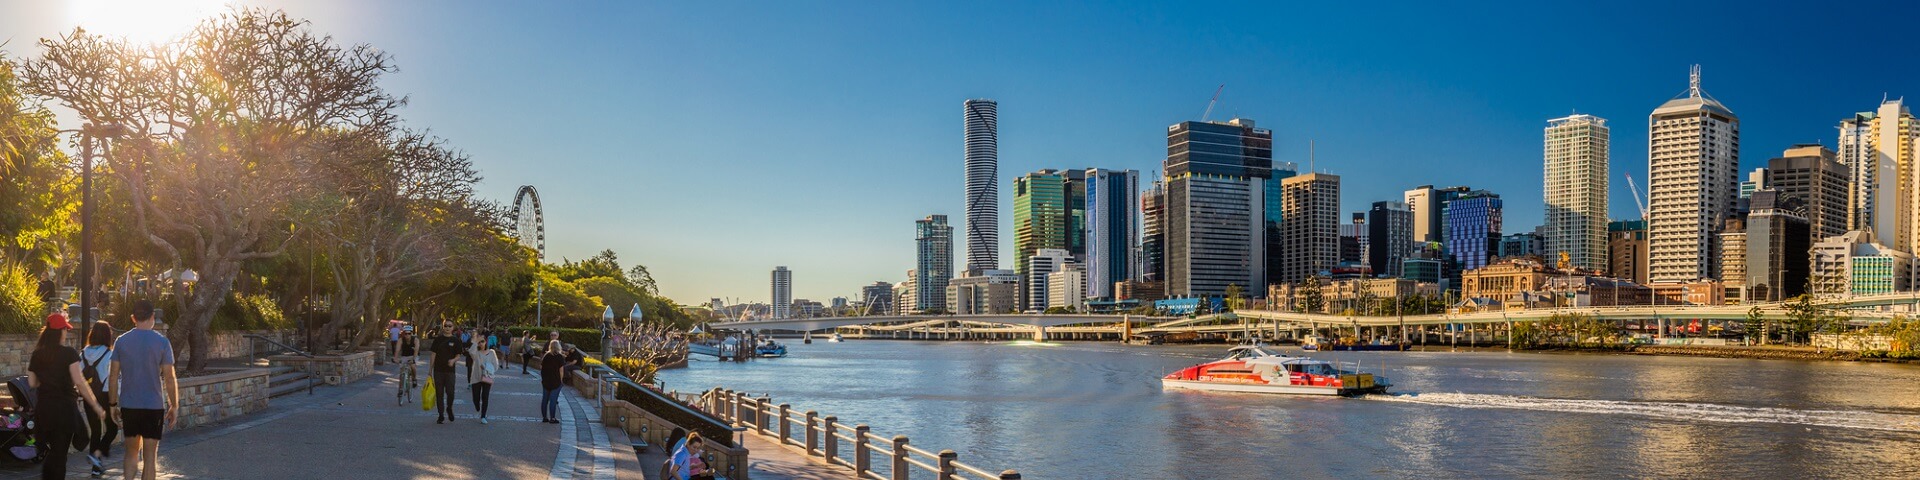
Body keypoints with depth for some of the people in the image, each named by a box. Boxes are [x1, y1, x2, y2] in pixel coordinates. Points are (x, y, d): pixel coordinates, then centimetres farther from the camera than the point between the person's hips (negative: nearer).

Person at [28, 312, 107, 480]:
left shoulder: (37, 354, 3)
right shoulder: (68, 353, -12)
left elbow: (32, 383, 7)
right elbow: (79, 381, -18)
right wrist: (96, 405, -16)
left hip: (43, 408, 5)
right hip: (64, 407, -5)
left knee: (52, 451, 20)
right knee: (60, 453, 4)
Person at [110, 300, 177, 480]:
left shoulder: (121, 341, 0)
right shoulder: (162, 342, -8)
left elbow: (114, 377, 2)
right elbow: (170, 378, -8)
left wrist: (113, 404, 11)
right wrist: (174, 406, 1)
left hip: (128, 405, 3)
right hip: (153, 405, -3)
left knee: (131, 451, 17)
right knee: (150, 455, 4)